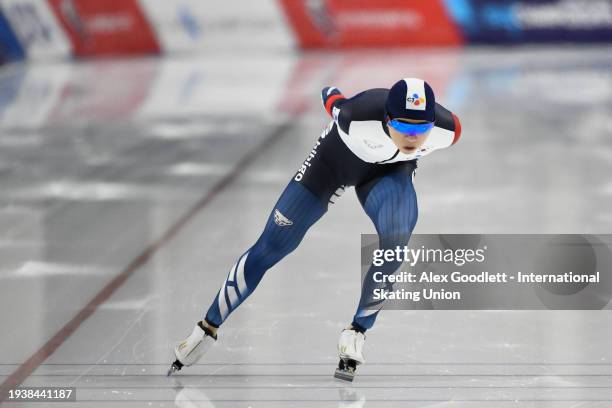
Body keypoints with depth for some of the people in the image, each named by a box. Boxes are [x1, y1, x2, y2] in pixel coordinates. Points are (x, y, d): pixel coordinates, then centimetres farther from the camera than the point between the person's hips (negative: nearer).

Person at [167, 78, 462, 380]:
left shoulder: (448, 129, -33)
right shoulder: (359, 115, -40)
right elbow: (334, 104, -13)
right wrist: (329, 94, 11)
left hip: (390, 170, 2)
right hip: (336, 159, -1)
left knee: (395, 241, -29)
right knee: (270, 248, 0)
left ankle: (357, 332, -9)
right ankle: (207, 329, 17)